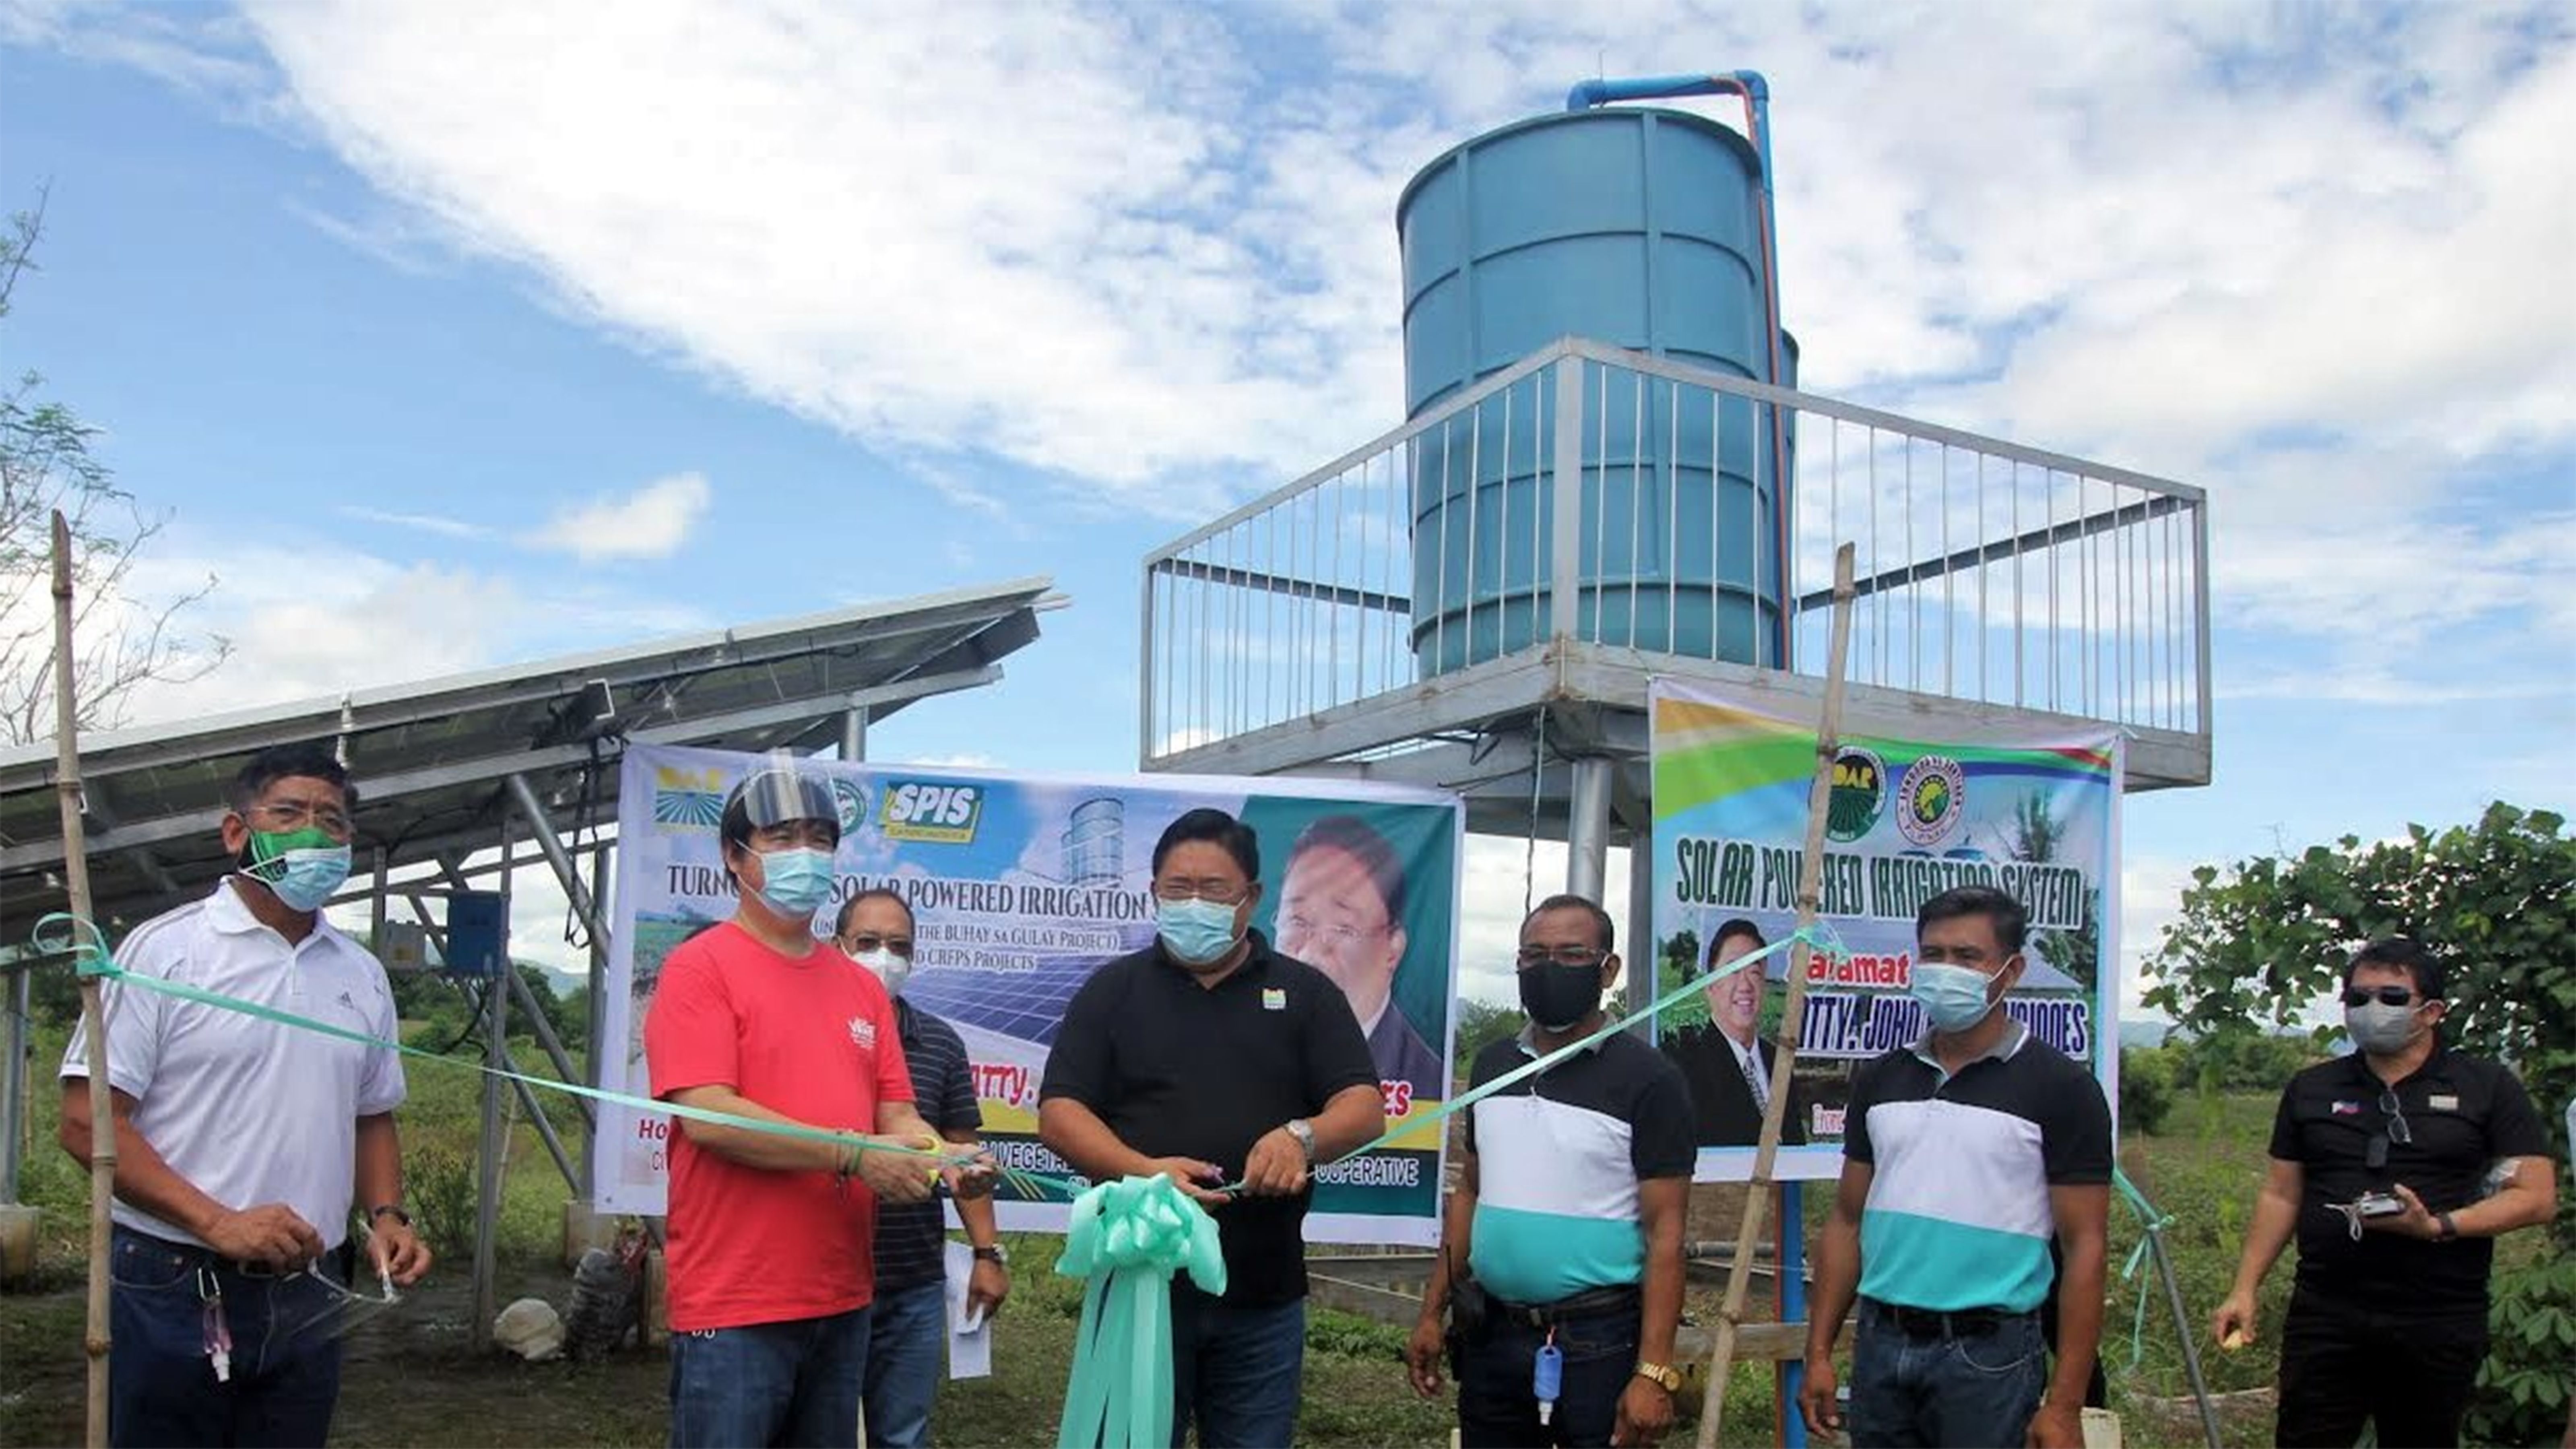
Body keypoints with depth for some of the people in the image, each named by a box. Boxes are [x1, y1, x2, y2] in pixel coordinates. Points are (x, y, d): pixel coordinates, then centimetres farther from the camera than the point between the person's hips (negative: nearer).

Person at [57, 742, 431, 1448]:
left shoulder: (362, 975, 11)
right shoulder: (164, 950, -5)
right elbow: (87, 1122, -10)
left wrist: (386, 1218, 0)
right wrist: (219, 1223, -19)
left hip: (309, 1299, 5)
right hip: (172, 1287, -5)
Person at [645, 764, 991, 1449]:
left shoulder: (861, 986, 12)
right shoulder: (699, 968, -7)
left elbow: (896, 1116, 11)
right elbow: (709, 1118, -18)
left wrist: (945, 1158, -10)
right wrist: (853, 1154, -20)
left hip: (843, 1301, 7)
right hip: (735, 1307, -6)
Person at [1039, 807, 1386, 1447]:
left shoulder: (1306, 992, 7)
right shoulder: (1113, 990, 6)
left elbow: (1364, 1108, 1)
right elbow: (1059, 1113, -2)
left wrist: (1304, 1137, -22)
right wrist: (1145, 1172, -20)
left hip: (1264, 1295, 1)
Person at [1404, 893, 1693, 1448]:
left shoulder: (1648, 1078, -9)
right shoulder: (1492, 1064, 8)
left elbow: (1666, 1231, -11)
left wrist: (1654, 1370, -17)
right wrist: (1432, 1313, 10)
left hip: (1598, 1341, -5)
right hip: (1490, 1336, 5)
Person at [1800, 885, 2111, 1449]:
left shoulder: (2060, 1088, -6)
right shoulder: (1879, 1079, 7)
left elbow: (2084, 1248, -7)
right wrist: (1819, 1353, 6)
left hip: (1988, 1354, -4)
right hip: (1880, 1345, 4)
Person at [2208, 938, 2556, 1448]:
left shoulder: (2488, 1088, 2)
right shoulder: (2311, 1090, 10)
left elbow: (2537, 1196, -4)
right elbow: (2281, 1196, 12)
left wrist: (2438, 1226, -18)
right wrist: (2245, 1289, 4)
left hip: (2440, 1325, -1)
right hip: (2324, 1316, 2)